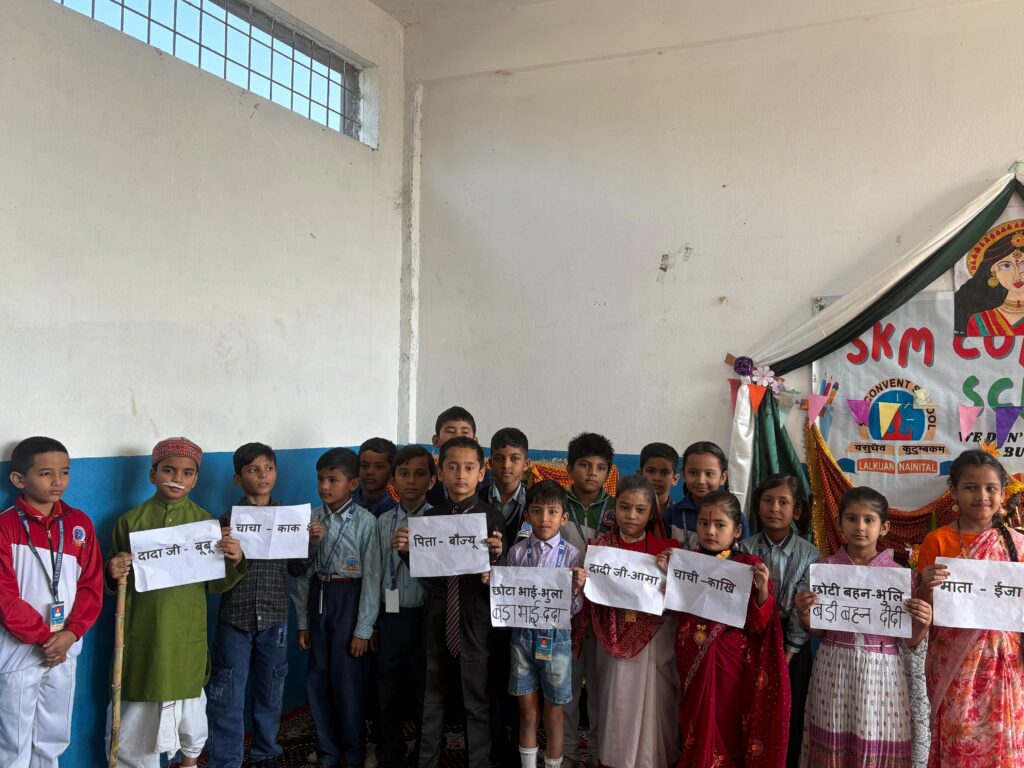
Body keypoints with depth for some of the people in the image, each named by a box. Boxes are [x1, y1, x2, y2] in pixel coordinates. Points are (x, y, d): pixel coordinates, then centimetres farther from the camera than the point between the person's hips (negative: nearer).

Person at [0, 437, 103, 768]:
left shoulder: (79, 523, 2)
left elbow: (91, 585, 1)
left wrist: (70, 633, -11)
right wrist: (44, 637, -13)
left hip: (64, 649, 4)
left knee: (54, 738, 16)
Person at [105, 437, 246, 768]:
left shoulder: (205, 522, 0)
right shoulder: (130, 521, -2)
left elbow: (214, 584, 2)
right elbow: (116, 582, 7)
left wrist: (235, 563, -16)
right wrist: (113, 574, -16)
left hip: (186, 636, 1)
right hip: (142, 636, 0)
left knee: (190, 705, 14)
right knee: (138, 714, 6)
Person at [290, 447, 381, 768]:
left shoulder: (365, 521, -10)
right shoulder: (312, 519, 2)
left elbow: (371, 576, -10)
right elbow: (301, 571, 6)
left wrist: (363, 628, -11)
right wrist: (302, 621, 5)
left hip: (349, 599, -4)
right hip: (318, 598, 4)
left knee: (347, 680, 2)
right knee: (318, 679, 10)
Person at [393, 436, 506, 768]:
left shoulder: (492, 517, -6)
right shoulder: (429, 518, 3)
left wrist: (497, 555, -29)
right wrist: (406, 551, -11)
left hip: (475, 618, -3)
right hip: (437, 617, 3)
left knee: (477, 700, 8)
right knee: (431, 696, 16)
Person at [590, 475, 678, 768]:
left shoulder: (665, 547, -3)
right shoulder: (602, 545, 1)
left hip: (653, 640, -1)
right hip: (615, 638, 1)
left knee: (652, 704, 6)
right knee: (617, 705, 9)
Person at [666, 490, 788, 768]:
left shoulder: (749, 566, -9)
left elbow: (759, 624, -10)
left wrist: (763, 590, -26)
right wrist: (666, 575, -10)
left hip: (730, 661, -3)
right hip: (693, 660, 3)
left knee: (726, 725, 10)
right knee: (696, 723, 16)